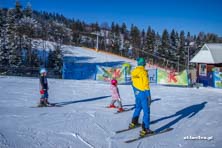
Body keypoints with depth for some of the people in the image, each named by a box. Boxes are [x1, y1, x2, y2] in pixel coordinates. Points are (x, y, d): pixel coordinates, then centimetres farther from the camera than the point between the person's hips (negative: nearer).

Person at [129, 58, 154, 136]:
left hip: (137, 93, 8)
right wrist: (149, 97, -15)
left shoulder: (133, 72, 4)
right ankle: (145, 129, -2)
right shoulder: (144, 72, -18)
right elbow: (146, 85, -19)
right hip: (143, 93, -8)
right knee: (146, 111, -1)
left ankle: (133, 123, 40)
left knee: (138, 107, 27)